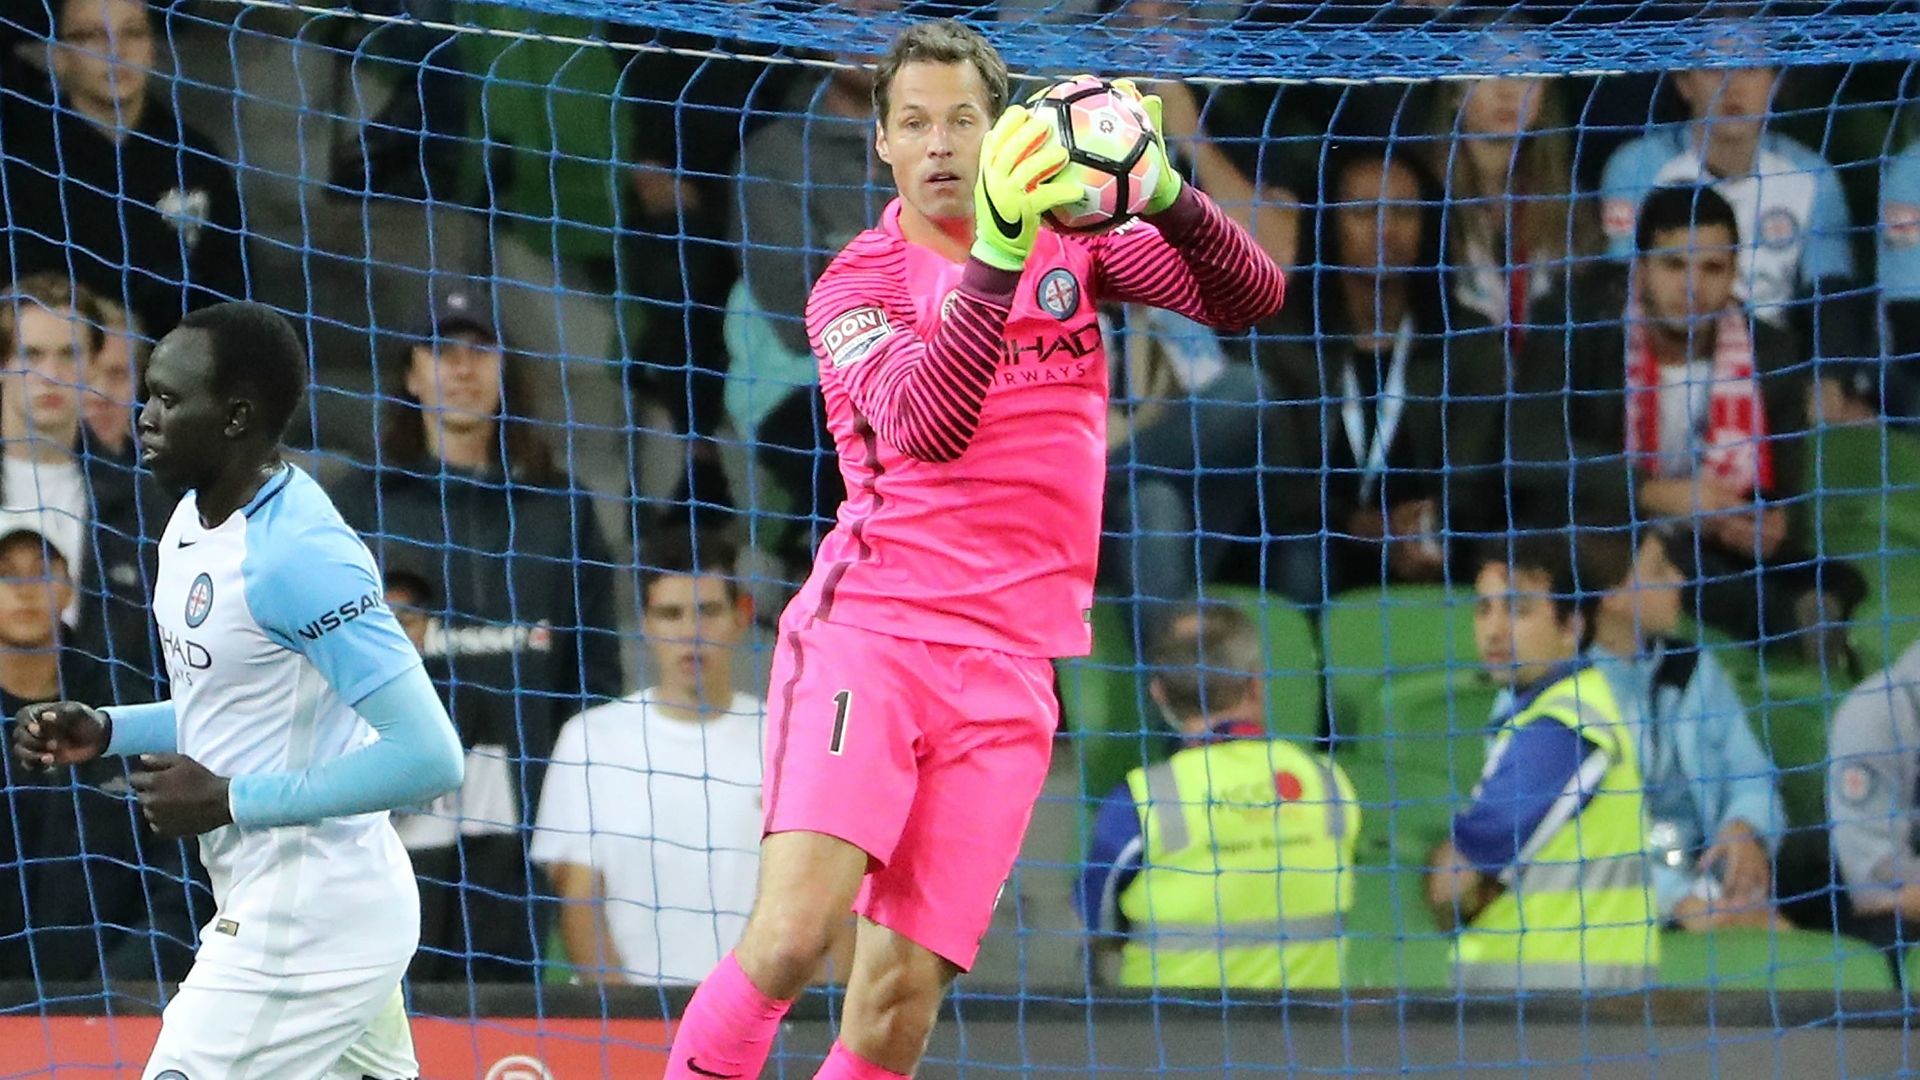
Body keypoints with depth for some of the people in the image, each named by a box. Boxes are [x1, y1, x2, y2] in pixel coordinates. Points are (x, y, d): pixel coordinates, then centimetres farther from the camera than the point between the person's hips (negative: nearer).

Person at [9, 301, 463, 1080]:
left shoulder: (297, 555, -23)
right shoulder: (193, 522, 8)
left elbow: (429, 758, -27)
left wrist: (228, 802, -24)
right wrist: (105, 731, 5)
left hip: (305, 925, -10)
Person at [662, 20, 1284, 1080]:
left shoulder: (1072, 240, 10)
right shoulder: (856, 283, -1)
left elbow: (1248, 296, -1)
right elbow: (926, 425, -19)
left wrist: (1168, 197, -20)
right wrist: (998, 256, -31)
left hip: (1007, 669, 3)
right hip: (866, 635, -3)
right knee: (793, 931, -24)